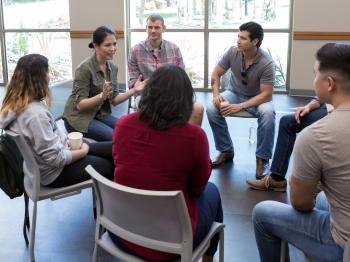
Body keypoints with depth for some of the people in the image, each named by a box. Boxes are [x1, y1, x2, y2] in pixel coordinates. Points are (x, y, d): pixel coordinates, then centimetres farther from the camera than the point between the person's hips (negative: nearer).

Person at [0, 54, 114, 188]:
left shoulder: (14, 103, -4)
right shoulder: (36, 114, -32)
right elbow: (55, 159, -26)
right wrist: (83, 151, -11)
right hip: (54, 172, -9)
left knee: (112, 149, 9)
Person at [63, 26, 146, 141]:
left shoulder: (113, 67, 2)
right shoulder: (85, 68, -19)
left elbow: (114, 100, 5)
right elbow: (80, 105, -19)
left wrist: (133, 90, -9)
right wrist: (102, 96, -34)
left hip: (100, 114, 7)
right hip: (79, 118, -7)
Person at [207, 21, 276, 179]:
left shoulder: (266, 63, -26)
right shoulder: (232, 52, -16)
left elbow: (266, 95, -26)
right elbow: (216, 74, -4)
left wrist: (241, 106, -35)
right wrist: (216, 95, -22)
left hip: (258, 98, -3)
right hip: (235, 93, 3)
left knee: (268, 113, -36)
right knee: (211, 109, -24)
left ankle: (262, 159, -18)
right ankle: (226, 150, -4)